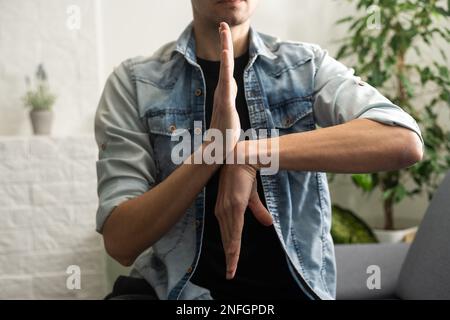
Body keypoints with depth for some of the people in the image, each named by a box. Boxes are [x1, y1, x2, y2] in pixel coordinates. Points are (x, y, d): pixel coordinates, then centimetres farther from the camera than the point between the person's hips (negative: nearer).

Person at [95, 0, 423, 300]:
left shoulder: (308, 66, 1)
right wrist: (213, 147, -22)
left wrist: (250, 153, -23)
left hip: (292, 285, 2)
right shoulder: (134, 82, -2)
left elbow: (405, 142, -16)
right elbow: (120, 242, -9)